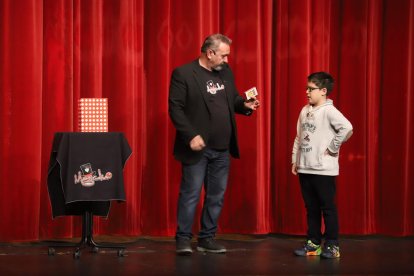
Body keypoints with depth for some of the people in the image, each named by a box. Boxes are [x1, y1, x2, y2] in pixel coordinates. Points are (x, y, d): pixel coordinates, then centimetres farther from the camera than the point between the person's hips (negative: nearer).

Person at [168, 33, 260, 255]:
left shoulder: (225, 71, 10)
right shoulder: (183, 74, -9)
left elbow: (233, 99, 20)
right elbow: (175, 108, -12)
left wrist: (245, 105, -3)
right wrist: (191, 136, -19)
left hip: (222, 149, 6)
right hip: (197, 148, -6)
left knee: (216, 196, 10)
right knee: (190, 194, -3)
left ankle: (207, 238, 19)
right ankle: (183, 239, 6)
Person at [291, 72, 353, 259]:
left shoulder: (329, 111, -12)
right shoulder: (305, 111, 11)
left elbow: (347, 128, -26)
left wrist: (332, 148, -18)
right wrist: (295, 160, 13)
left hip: (323, 169, -7)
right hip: (304, 168, 7)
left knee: (328, 208, 0)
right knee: (311, 208, 12)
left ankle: (332, 245, 7)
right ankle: (314, 243, 20)